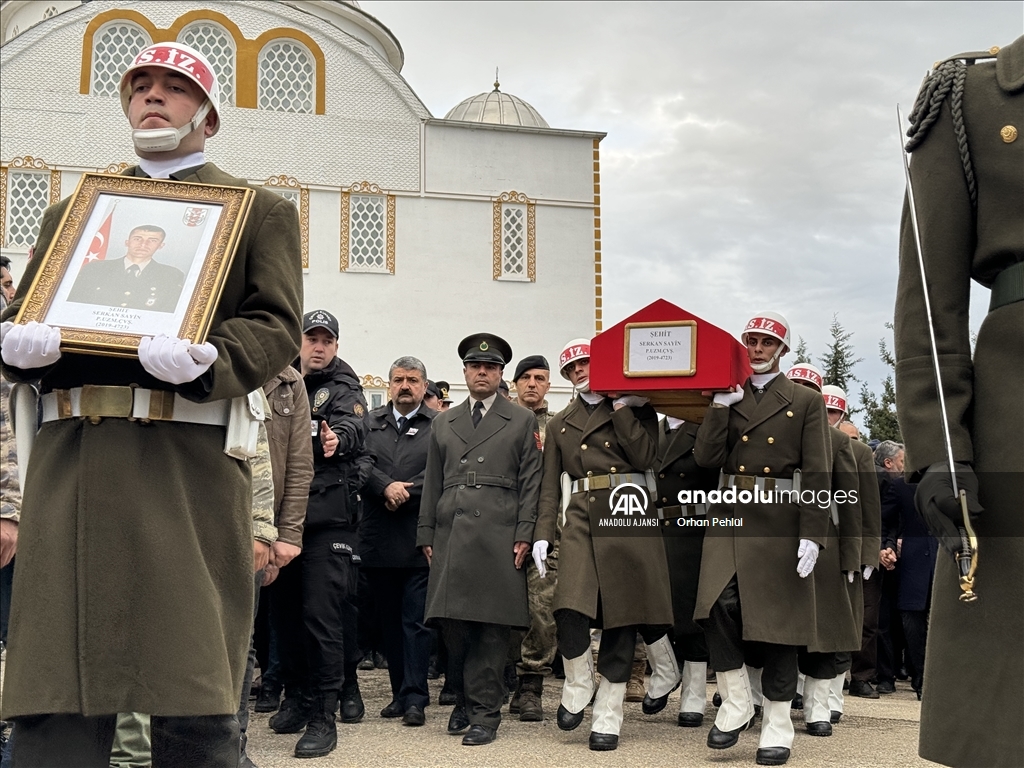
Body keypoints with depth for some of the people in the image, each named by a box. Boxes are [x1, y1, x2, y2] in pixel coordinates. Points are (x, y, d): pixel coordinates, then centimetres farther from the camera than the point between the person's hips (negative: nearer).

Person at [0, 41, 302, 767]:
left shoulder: (262, 211, 14)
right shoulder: (72, 209, 25)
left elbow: (277, 326, 2)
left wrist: (206, 362, -19)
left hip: (189, 461, -3)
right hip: (71, 458, 3)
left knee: (196, 702, -4)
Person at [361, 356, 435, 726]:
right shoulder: (370, 422, 12)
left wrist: (405, 492, -13)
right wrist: (385, 487, -14)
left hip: (419, 539, -4)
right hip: (378, 540, 4)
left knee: (416, 621, -3)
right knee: (389, 621, 10)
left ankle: (414, 698, 1)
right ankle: (400, 692, 19)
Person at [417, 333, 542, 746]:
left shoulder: (522, 421, 9)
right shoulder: (443, 424, 19)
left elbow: (531, 482, 3)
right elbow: (432, 483, 17)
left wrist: (524, 536, -6)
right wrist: (426, 535, 9)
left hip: (498, 538, -3)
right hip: (451, 537, 3)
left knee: (492, 629, -3)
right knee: (452, 625, 3)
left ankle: (484, 712, 4)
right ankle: (464, 701, 20)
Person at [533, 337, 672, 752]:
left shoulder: (635, 407, 11)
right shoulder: (559, 423, 19)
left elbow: (645, 456, -5)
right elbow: (550, 484, 14)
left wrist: (621, 407, -4)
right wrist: (543, 533, 3)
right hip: (581, 517, 2)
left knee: (620, 613, -2)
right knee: (570, 608, -17)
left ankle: (608, 716, 8)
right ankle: (578, 685, 10)